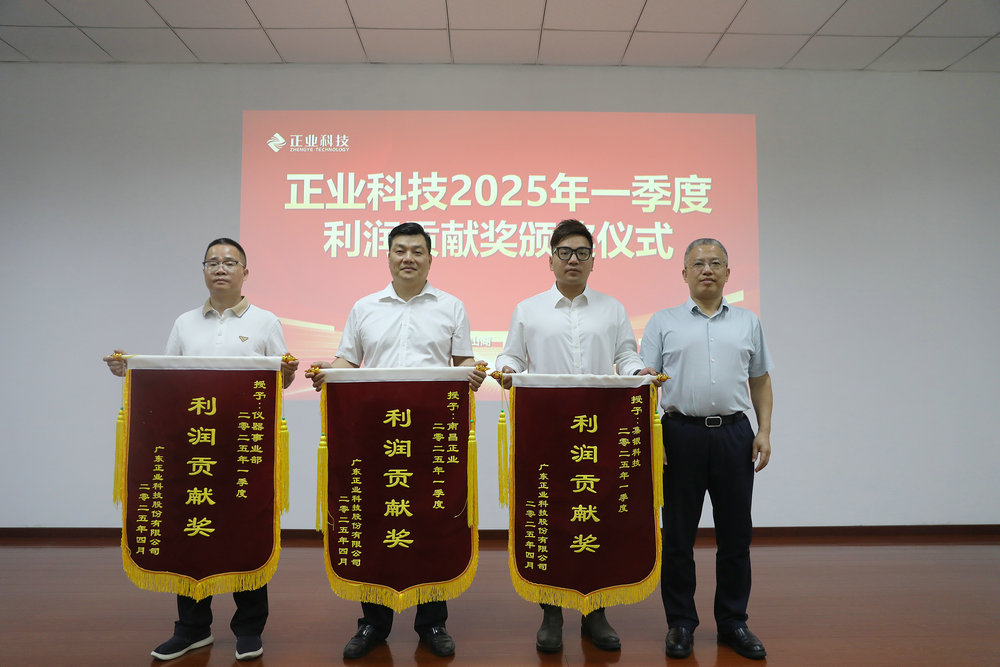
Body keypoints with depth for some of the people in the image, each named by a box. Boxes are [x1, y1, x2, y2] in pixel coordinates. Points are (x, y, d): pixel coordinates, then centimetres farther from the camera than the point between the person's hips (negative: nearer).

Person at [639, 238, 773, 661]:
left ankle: (733, 622, 24)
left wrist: (764, 431, 3)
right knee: (678, 535, 6)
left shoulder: (748, 322, 12)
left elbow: (761, 381, 14)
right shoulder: (663, 322, 5)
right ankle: (680, 623, 20)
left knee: (735, 534, 8)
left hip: (734, 435, 2)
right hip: (681, 434, -2)